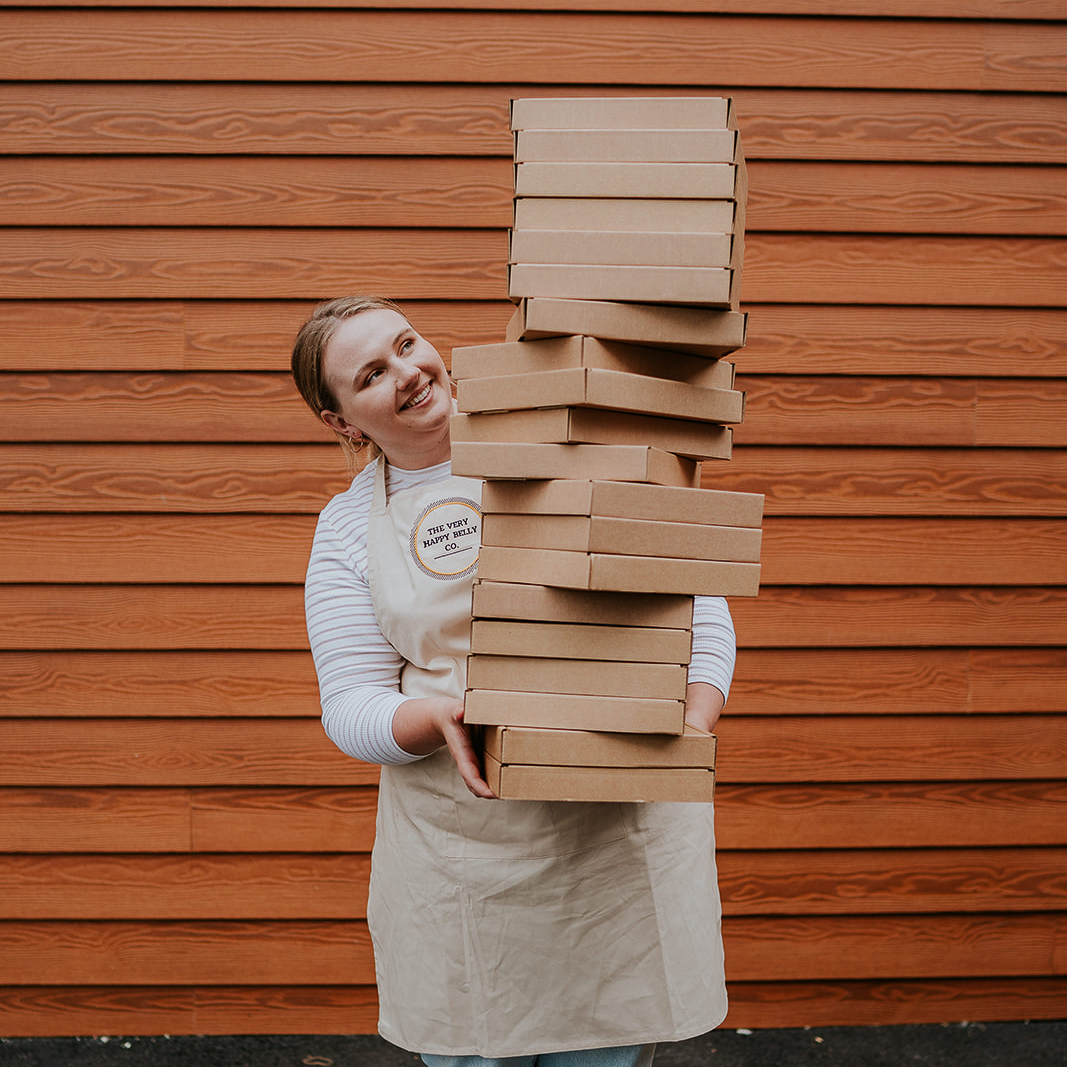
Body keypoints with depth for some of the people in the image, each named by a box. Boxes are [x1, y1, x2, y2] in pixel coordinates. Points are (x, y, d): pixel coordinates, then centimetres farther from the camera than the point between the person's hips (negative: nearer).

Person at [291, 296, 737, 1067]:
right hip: (460, 855, 1)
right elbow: (351, 705, 0)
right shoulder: (349, 528, 4)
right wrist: (437, 719, -21)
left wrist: (692, 740, -10)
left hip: (624, 830, 0)